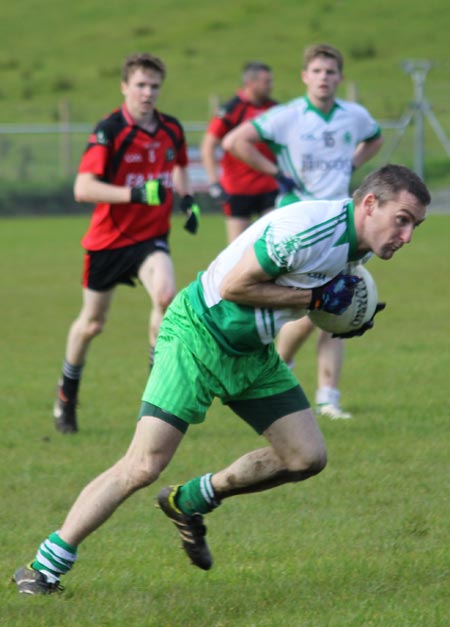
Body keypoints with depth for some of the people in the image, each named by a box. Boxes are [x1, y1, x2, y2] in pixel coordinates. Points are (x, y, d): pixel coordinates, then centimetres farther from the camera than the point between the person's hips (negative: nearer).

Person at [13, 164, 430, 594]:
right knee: (144, 466, -15)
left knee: (307, 458, 2)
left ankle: (190, 502, 21)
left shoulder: (357, 241, 0)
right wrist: (316, 297, -22)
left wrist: (345, 314, 0)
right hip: (198, 336, -9)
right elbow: (234, 286, -25)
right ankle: (46, 566, -5)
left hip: (253, 351, 9)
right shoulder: (308, 228, -28)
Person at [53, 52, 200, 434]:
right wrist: (135, 194, -35)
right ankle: (67, 396, 34)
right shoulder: (110, 131, -17)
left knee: (166, 295, -27)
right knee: (92, 323, 10)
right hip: (108, 239, -2)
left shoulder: (171, 130, -1)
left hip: (151, 236, 2)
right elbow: (83, 188, -26)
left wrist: (187, 198, 4)